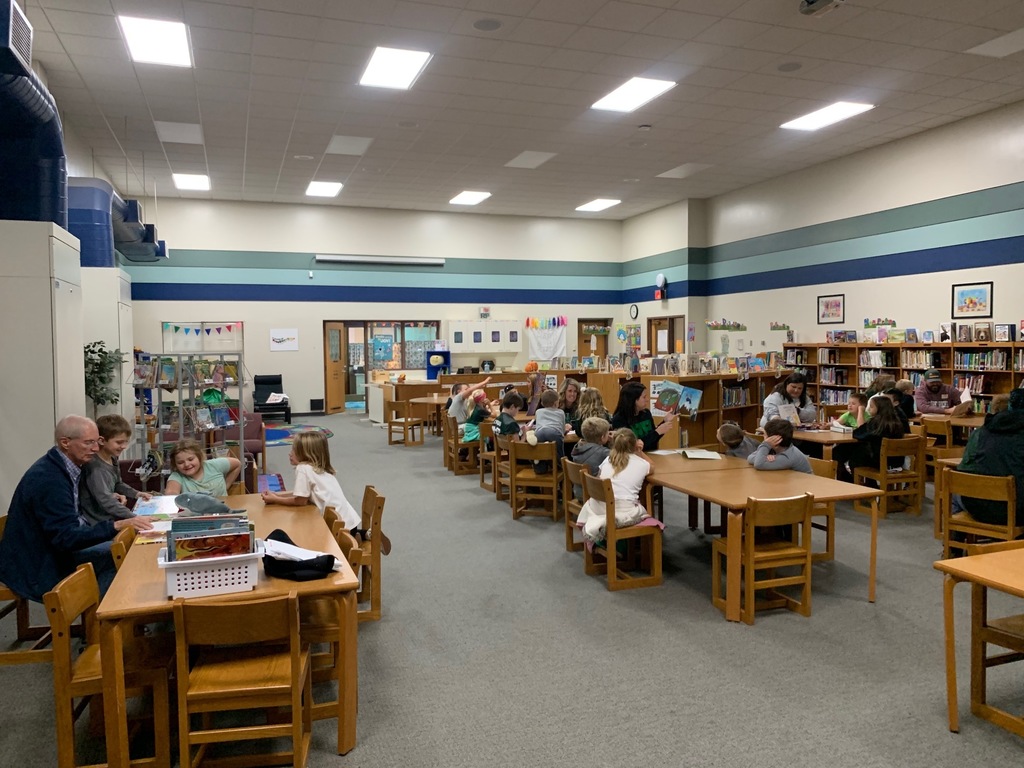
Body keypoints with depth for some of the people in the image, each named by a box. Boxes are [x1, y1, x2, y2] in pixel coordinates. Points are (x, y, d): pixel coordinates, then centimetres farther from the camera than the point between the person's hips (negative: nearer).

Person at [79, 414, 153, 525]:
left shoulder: (112, 459, 5)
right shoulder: (95, 467, -23)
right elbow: (106, 501, -33)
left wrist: (136, 494, 8)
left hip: (110, 518, 9)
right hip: (99, 524, -9)